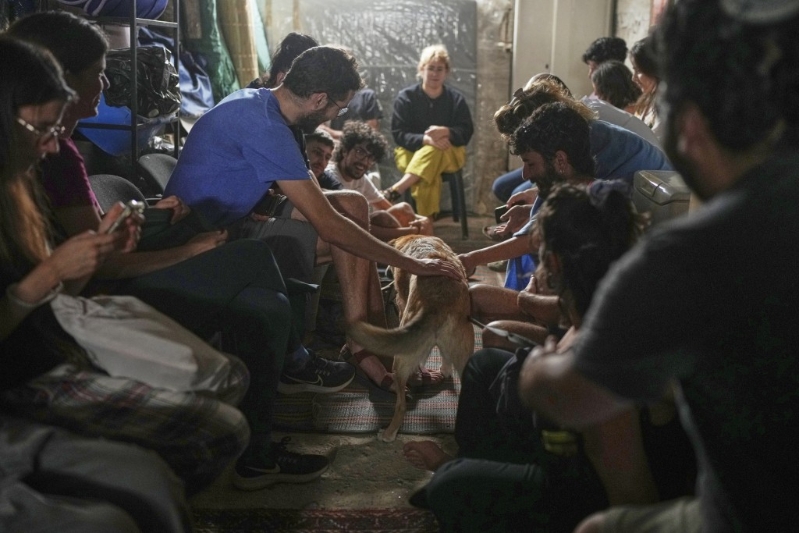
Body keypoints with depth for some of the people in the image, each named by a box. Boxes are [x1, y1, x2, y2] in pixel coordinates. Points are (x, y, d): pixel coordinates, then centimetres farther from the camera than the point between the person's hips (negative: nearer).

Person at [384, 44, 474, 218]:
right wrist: (425, 139, -29)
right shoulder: (406, 97, -1)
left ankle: (398, 189, -48)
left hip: (449, 153, 1)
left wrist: (445, 132, -27)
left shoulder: (456, 99, 5)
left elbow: (466, 133, -4)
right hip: (411, 151, -1)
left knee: (435, 151, -38)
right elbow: (399, 134, -8)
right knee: (429, 173, -38)